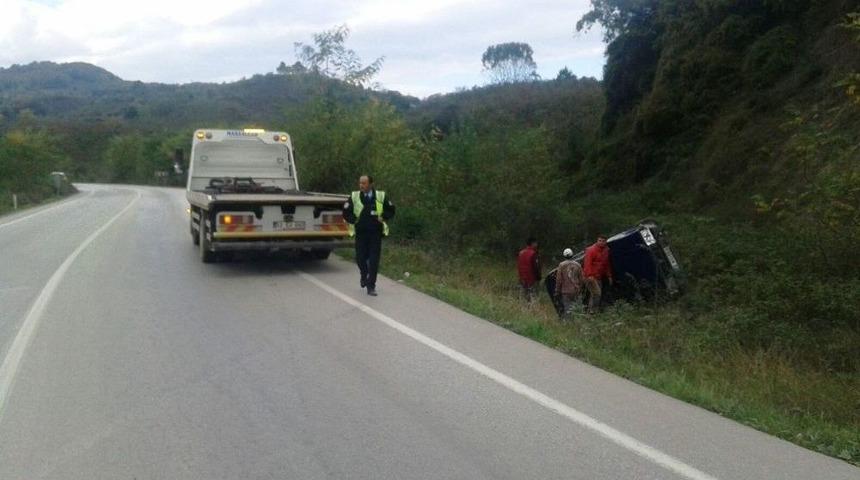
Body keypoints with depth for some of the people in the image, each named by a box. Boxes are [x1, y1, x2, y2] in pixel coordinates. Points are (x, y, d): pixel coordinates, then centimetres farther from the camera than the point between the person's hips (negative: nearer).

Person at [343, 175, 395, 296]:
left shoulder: (381, 196, -1)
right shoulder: (354, 197, 0)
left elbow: (391, 210, 10)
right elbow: (346, 212, 7)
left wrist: (383, 218, -5)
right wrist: (354, 220, -5)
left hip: (376, 233, -1)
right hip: (360, 233, 1)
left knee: (374, 261, -4)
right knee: (360, 258, 2)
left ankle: (371, 286, 5)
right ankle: (364, 276, 35)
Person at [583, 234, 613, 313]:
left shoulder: (606, 250, 13)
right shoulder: (592, 250, -11)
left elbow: (607, 264, 21)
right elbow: (587, 263, -17)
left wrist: (609, 276, 18)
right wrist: (589, 275, -25)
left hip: (599, 277, 8)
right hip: (591, 276, -8)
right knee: (597, 293, -17)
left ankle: (591, 311, 16)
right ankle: (592, 311, -13)